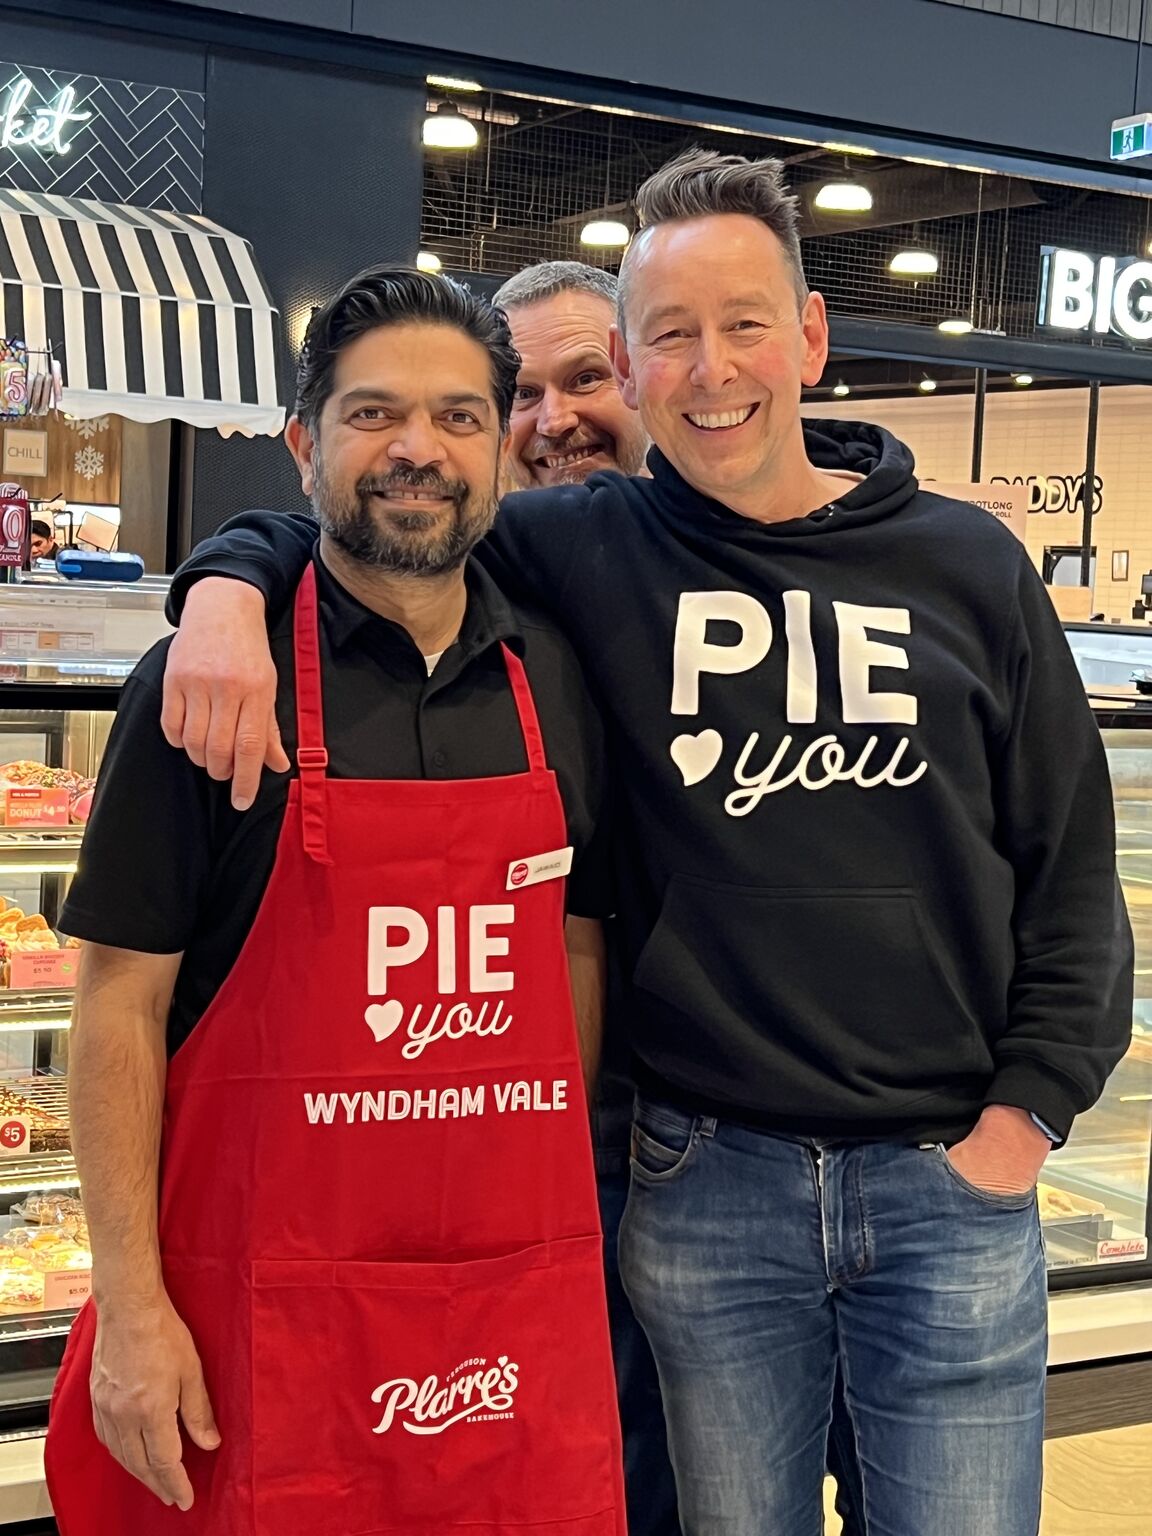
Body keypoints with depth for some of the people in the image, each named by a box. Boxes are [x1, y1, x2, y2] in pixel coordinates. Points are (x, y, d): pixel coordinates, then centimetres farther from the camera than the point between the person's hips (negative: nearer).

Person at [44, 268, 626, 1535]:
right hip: (277, 1309, -3)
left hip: (527, 1297, 4)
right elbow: (122, 1005, -7)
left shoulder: (555, 682, 5)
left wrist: (565, 1227, 10)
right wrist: (130, 1306, -10)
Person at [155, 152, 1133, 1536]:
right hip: (703, 1180, 0)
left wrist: (1027, 1109, 0)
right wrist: (233, 578, -16)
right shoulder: (584, 552, -1)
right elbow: (337, 519, 6)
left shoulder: (966, 565, 2)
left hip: (952, 1180, 1)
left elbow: (1069, 856, 7)